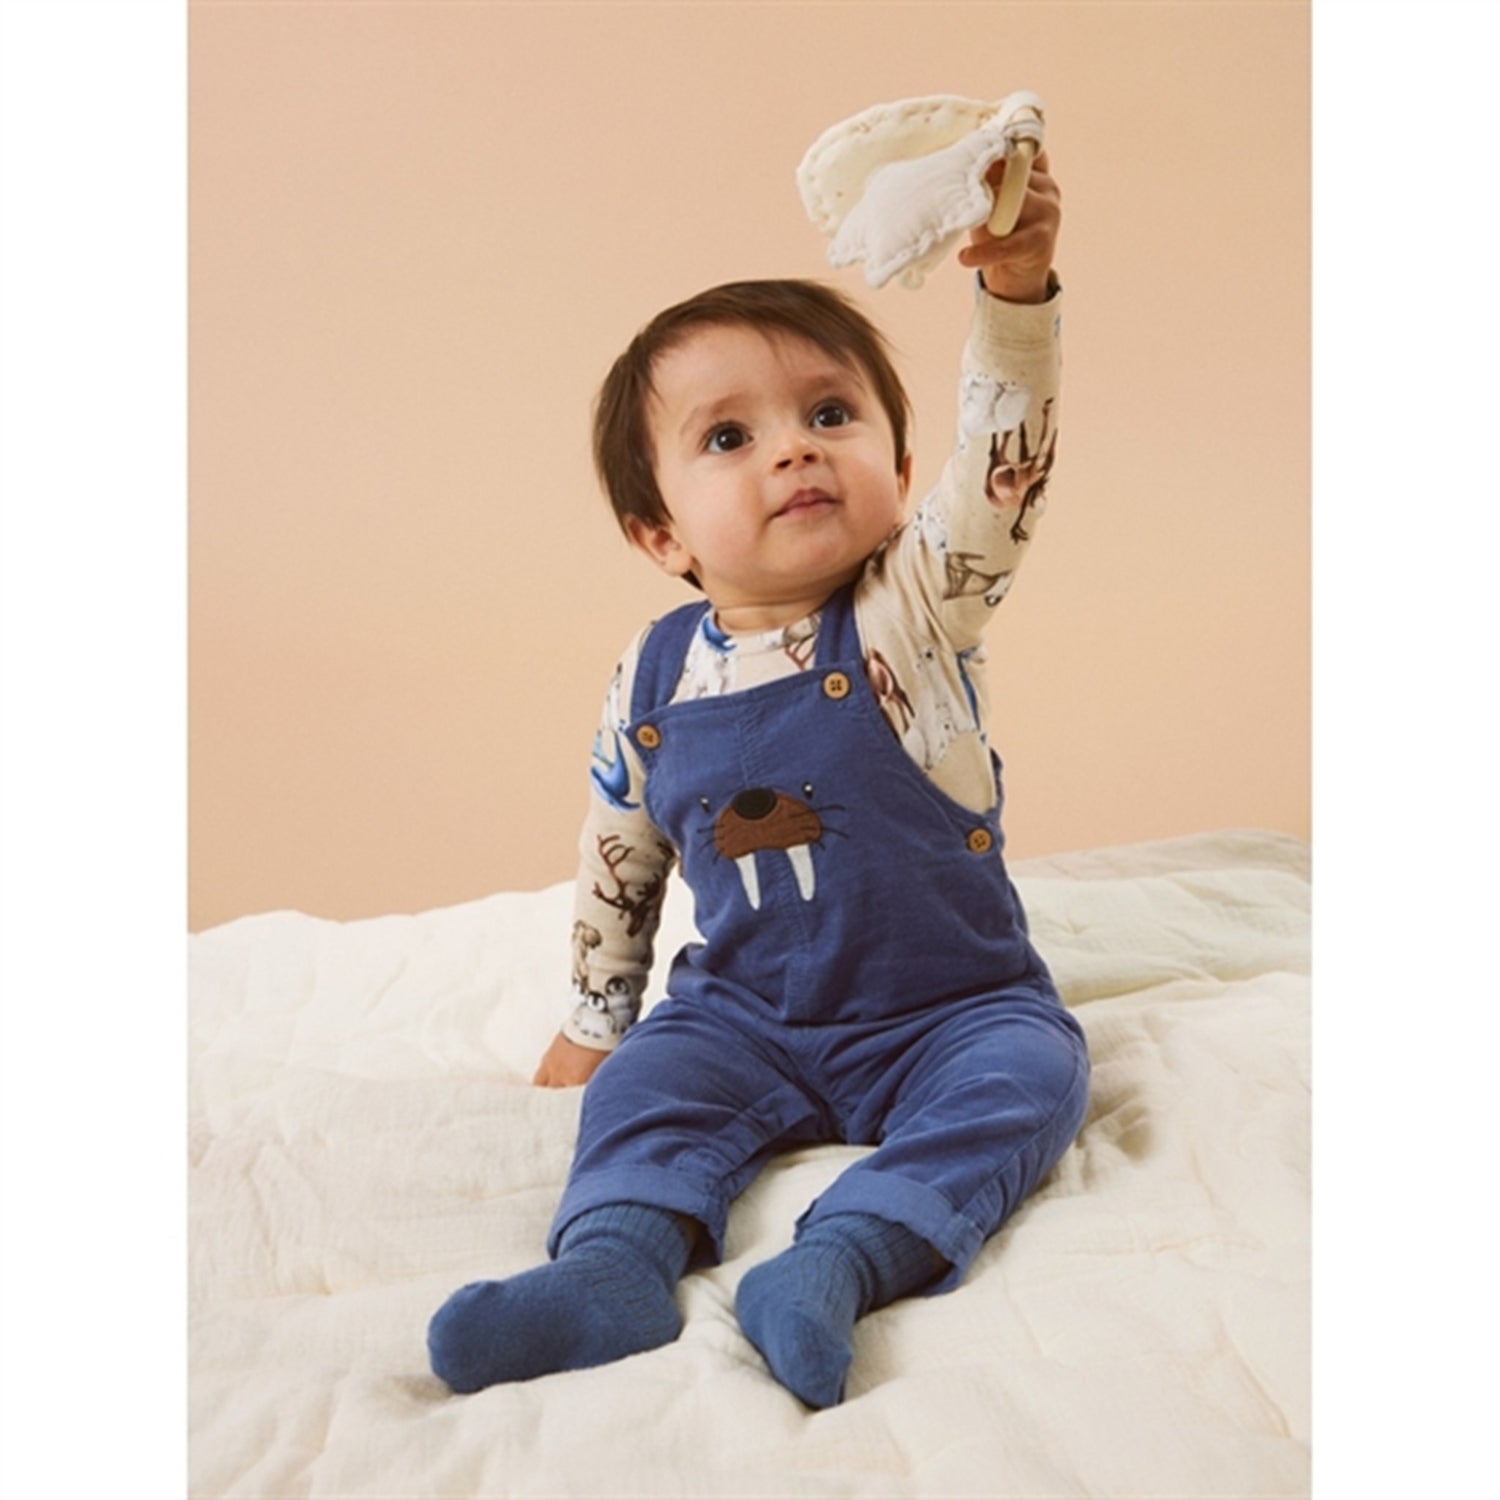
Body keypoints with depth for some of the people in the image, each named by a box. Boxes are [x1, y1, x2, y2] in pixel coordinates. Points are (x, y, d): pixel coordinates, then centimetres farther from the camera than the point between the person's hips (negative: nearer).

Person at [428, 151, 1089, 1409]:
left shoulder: (916, 609, -14)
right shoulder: (653, 682, -4)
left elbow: (1006, 460, -33)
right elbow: (619, 859, 10)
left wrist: (1016, 285, -50)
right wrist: (593, 1023, 18)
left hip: (952, 1009, -2)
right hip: (747, 1017, 3)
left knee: (1026, 1073, -27)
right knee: (651, 1079, -19)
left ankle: (845, 1259, -37)